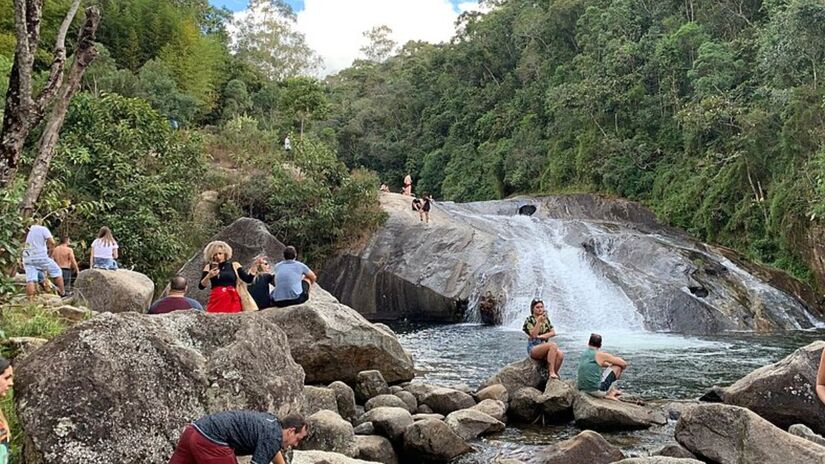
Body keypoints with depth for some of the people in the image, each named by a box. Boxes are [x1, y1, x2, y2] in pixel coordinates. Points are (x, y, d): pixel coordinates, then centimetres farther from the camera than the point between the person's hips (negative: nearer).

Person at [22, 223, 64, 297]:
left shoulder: (29, 232, 23)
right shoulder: (43, 229, 5)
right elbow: (52, 242, -8)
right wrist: (50, 252, 4)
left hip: (27, 258, 5)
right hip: (40, 256, -5)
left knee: (30, 280, -3)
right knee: (57, 272, 10)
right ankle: (62, 293, 8)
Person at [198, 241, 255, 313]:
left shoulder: (234, 266, 10)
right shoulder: (209, 267, 10)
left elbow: (248, 279, 3)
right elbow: (201, 286, 5)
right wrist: (208, 276, -11)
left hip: (232, 300, 0)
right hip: (216, 300, 0)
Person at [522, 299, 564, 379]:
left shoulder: (546, 319, 15)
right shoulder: (529, 320, -2)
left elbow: (553, 333, 6)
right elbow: (533, 335, -15)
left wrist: (541, 336, -9)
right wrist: (539, 321, -23)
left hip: (545, 347, 5)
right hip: (533, 348, -5)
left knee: (560, 354, -26)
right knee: (553, 345, -33)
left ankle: (555, 373, -14)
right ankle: (551, 372, -34)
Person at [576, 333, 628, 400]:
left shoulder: (583, 354, 12)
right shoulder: (600, 355, -7)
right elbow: (624, 364, 1)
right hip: (597, 391, -7)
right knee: (618, 366, 6)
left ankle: (612, 390, 27)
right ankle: (610, 393, 9)